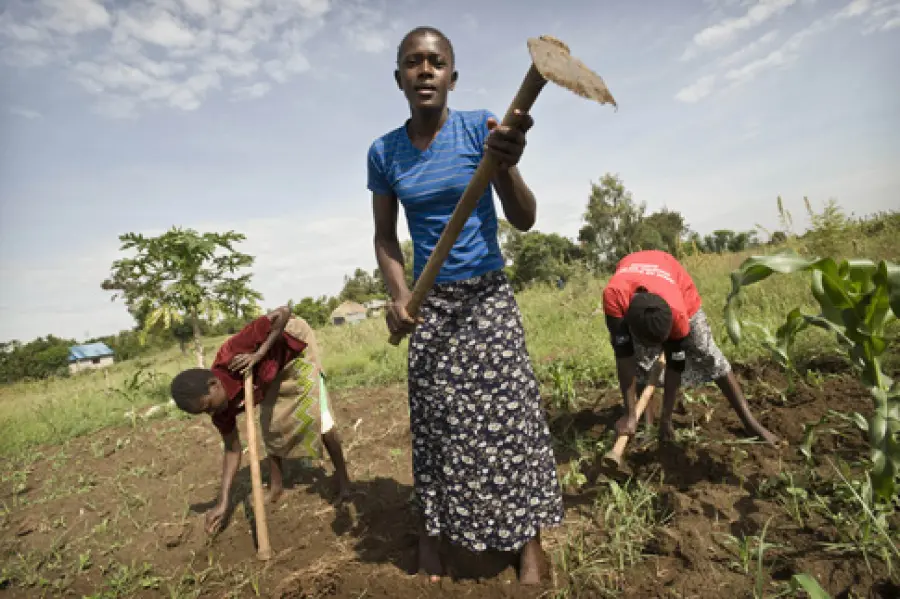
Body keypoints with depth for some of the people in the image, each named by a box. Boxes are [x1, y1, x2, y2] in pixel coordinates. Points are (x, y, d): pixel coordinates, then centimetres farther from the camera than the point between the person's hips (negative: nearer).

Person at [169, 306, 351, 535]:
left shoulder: (232, 354, -39)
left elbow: (283, 312, -40)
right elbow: (232, 450, -10)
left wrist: (259, 354, -43)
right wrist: (223, 502, -15)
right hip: (272, 371, 5)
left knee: (319, 417, -8)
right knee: (269, 425, 5)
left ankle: (343, 482, 5)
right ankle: (276, 486, 24)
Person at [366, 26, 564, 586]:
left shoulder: (480, 126, -6)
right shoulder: (384, 151, 2)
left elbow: (524, 220, -11)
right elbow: (385, 237, 8)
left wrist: (506, 165, -31)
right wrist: (399, 295, -9)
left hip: (489, 295, -1)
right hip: (430, 303, 2)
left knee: (508, 412, -2)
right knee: (436, 421, 5)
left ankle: (530, 539, 15)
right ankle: (434, 529, 23)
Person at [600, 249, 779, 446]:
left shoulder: (677, 311, -42)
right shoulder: (614, 294, -47)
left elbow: (675, 364, -28)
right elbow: (623, 353, -41)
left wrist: (666, 419, -21)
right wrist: (630, 414, -37)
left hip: (678, 285, -1)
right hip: (628, 287, 1)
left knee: (707, 355, -3)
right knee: (637, 359, -12)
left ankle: (750, 423, 9)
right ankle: (648, 422, 6)